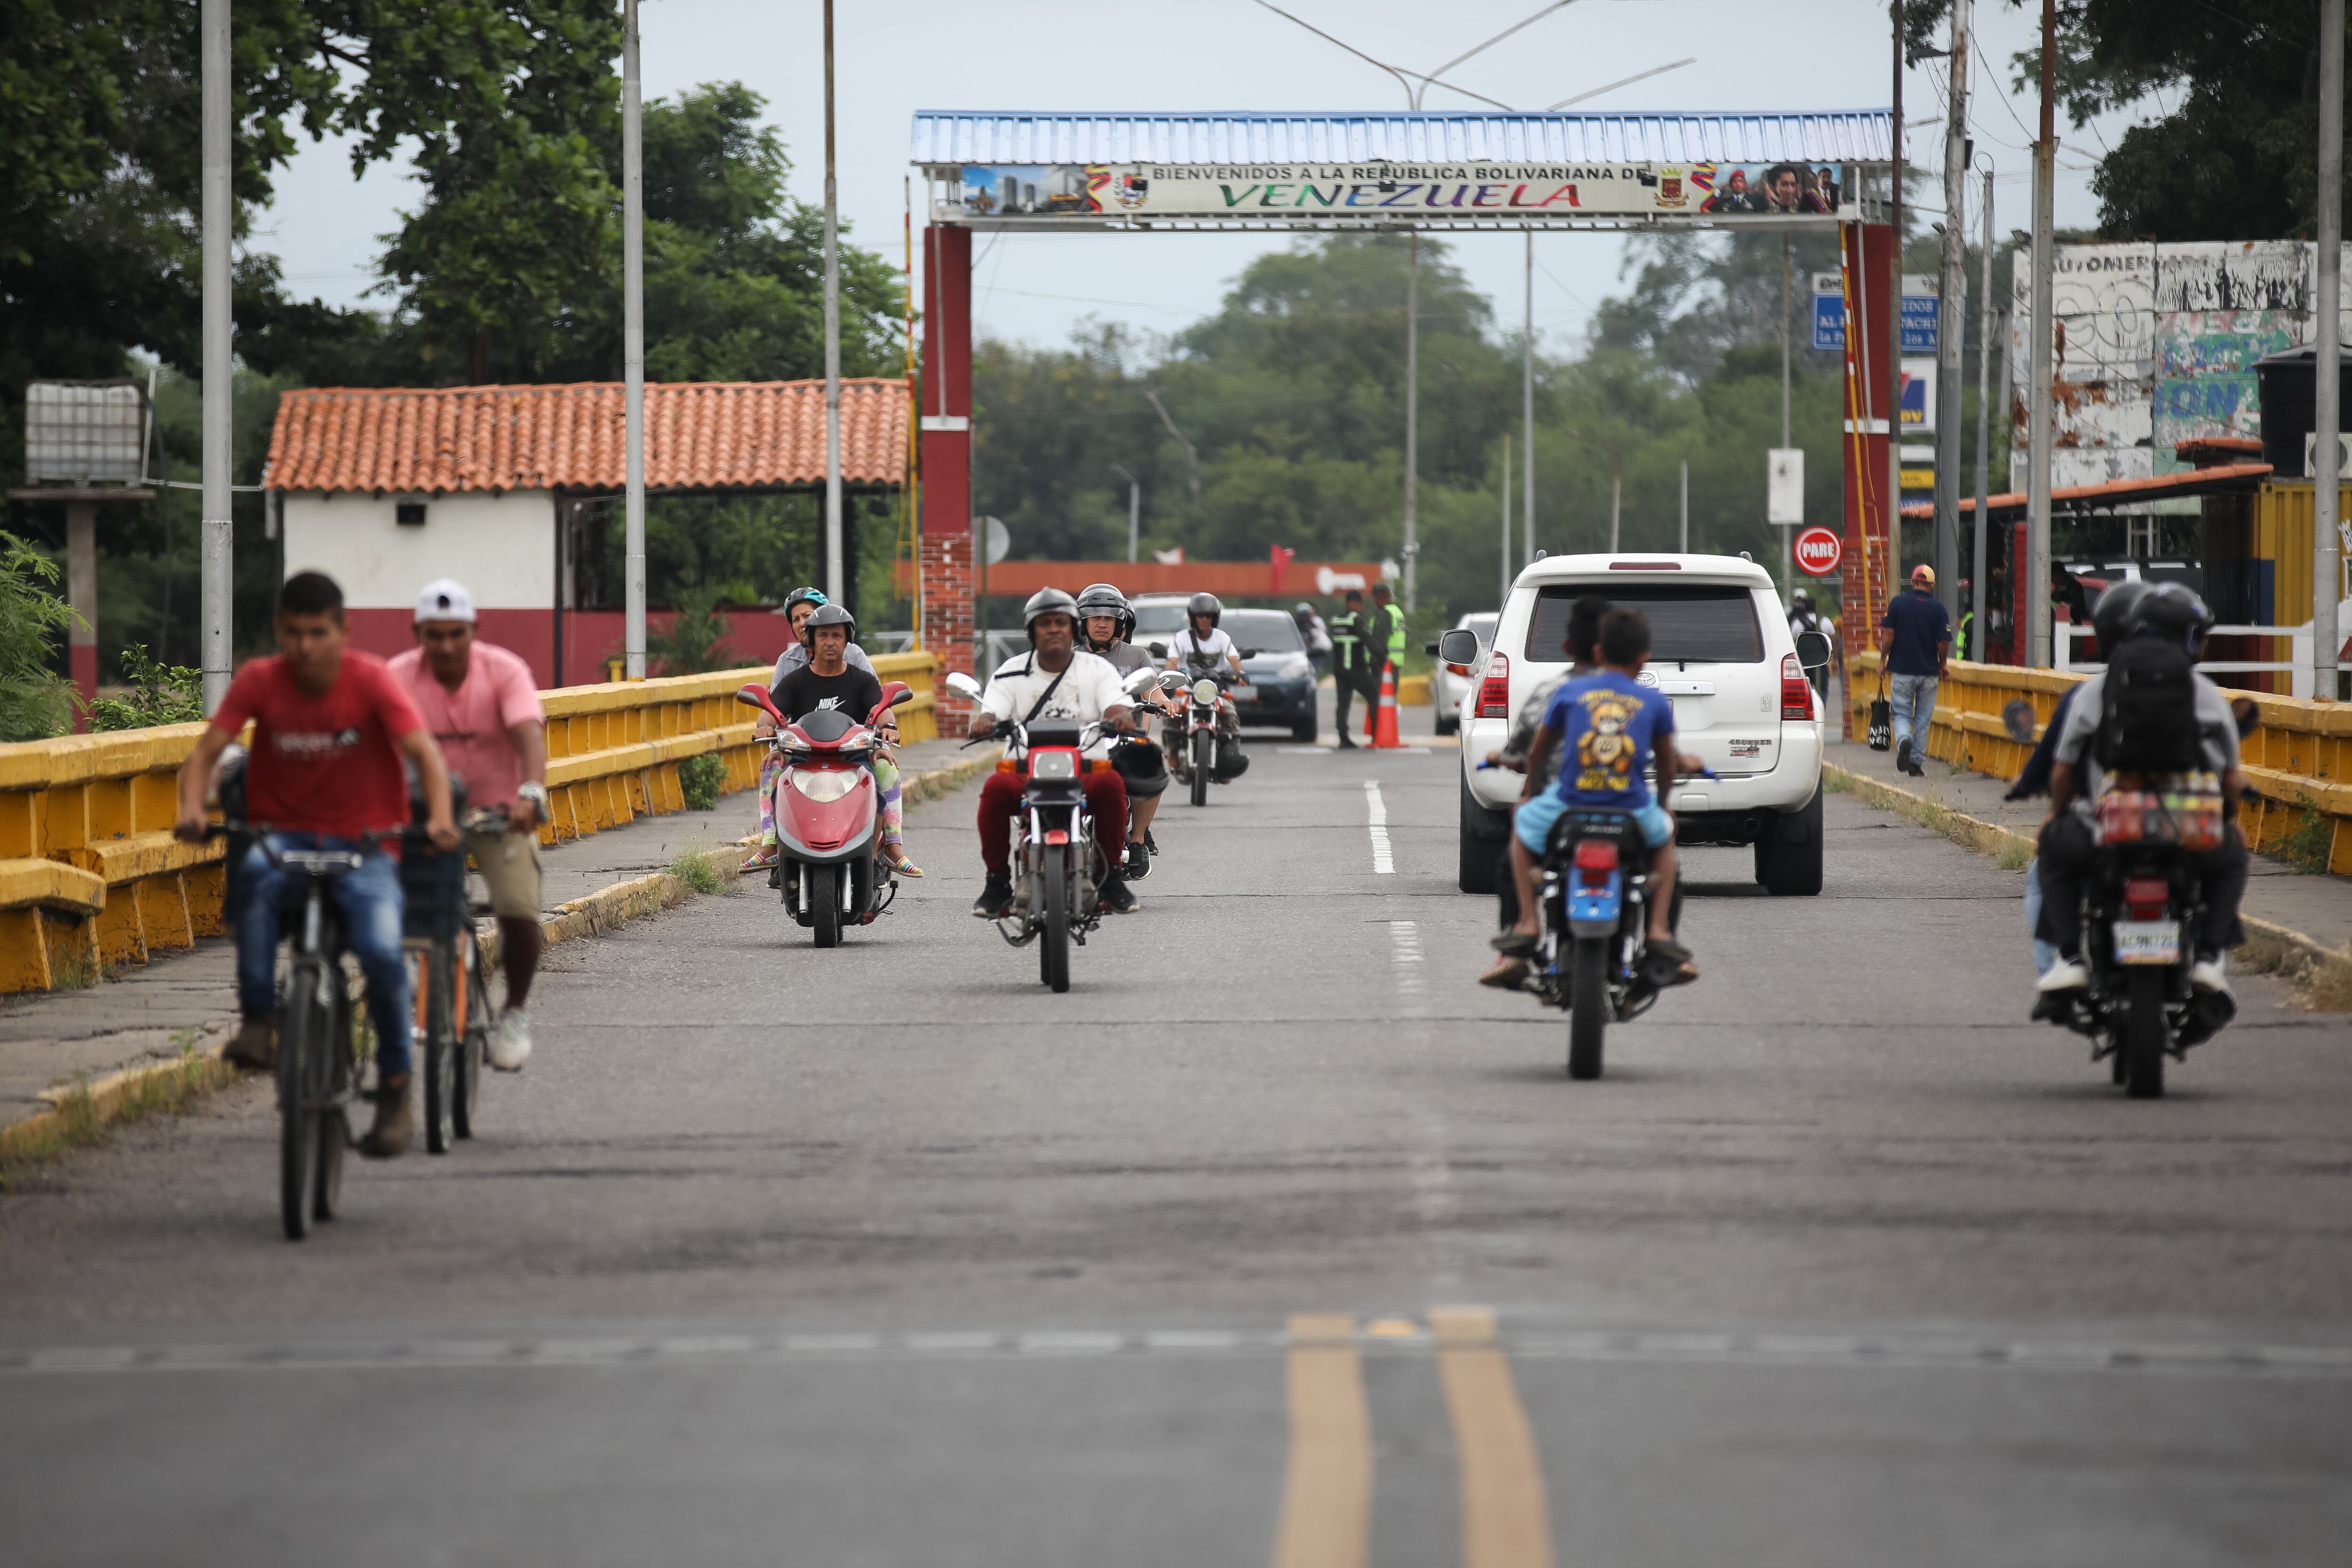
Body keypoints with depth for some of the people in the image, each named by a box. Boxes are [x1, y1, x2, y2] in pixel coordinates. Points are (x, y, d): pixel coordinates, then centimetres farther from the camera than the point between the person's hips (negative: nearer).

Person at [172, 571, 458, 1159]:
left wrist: (439, 817, -35)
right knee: (258, 876, -37)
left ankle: (395, 1088, -5)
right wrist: (191, 808, -30)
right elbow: (206, 751, -9)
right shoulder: (259, 681, -4)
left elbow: (424, 751, -17)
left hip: (361, 844, -1)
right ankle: (257, 1021, -27)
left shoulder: (371, 679, -9)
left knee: (382, 950, -26)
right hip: (285, 835, 1)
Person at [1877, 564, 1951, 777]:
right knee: (1923, 718, 11)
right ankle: (1917, 763, 12)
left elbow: (1889, 637, -7)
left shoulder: (1897, 603, -5)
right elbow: (1944, 643, -6)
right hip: (1929, 672, 1)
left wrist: (1883, 660, 7)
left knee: (1902, 714, 7)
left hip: (1902, 671, -1)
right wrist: (1942, 667, 12)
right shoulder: (1938, 609, -5)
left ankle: (1904, 740, -24)